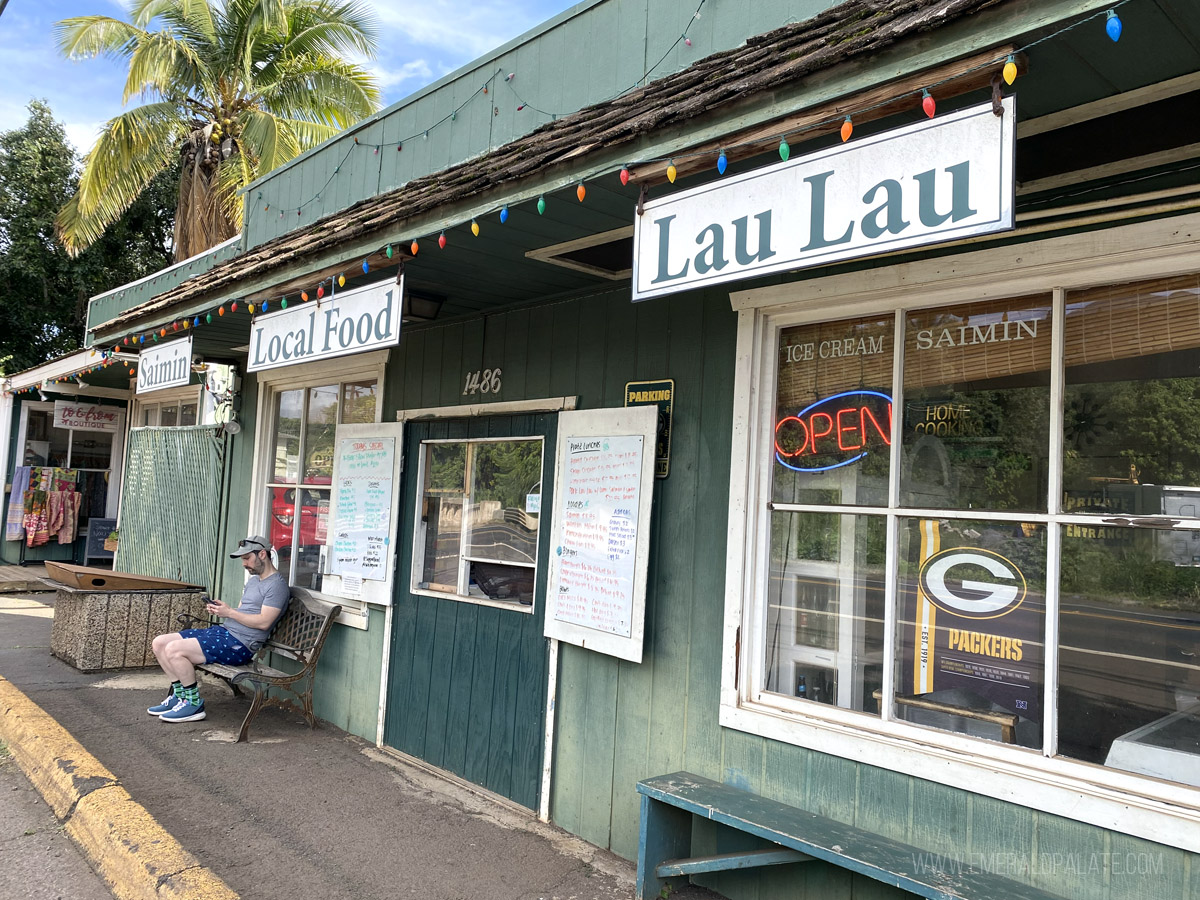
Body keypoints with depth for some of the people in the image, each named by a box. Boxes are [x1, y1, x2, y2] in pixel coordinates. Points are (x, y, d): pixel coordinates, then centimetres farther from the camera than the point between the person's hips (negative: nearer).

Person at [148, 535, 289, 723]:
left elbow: (263, 622, -19)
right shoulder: (253, 580, 22)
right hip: (222, 630, 10)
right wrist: (219, 609, 1)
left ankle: (194, 704, -8)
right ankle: (180, 695, 12)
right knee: (159, 643, 5)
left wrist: (228, 612, -13)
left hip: (239, 644, -10)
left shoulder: (277, 584, -11)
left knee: (174, 650, -22)